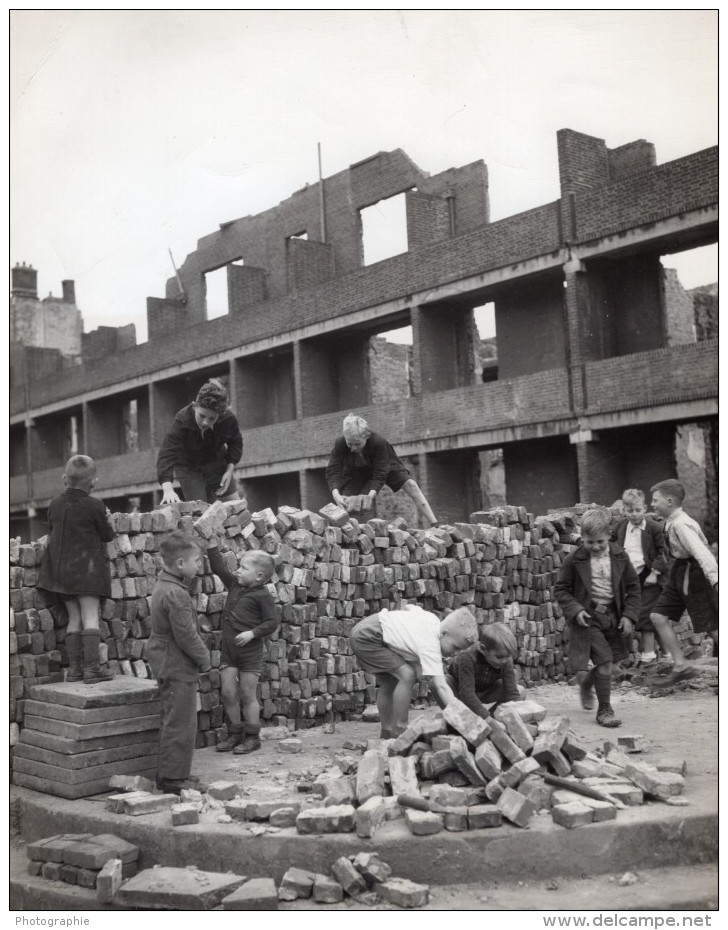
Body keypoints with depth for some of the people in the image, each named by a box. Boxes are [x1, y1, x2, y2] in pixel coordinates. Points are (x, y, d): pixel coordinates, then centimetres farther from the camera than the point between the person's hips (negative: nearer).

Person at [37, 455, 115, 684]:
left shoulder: (55, 504, 5)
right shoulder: (94, 505, -10)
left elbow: (53, 531, 16)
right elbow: (108, 535, -3)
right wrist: (107, 520, 18)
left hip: (60, 568, 5)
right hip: (87, 568, -5)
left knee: (74, 618, 11)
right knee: (90, 616, -4)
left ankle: (74, 667, 10)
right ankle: (91, 667, -9)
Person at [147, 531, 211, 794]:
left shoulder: (164, 584, 9)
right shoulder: (175, 594, -24)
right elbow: (185, 635, -22)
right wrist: (203, 658, -9)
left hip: (166, 662, 11)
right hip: (178, 666, -11)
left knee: (172, 720, 18)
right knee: (180, 723, -2)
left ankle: (167, 774, 27)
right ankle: (174, 779, 5)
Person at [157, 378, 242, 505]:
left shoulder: (228, 419, -25)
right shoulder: (181, 422, -34)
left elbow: (235, 442, -1)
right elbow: (167, 455, -43)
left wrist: (230, 469, -13)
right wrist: (168, 489, -58)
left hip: (217, 462, 3)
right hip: (188, 466, -3)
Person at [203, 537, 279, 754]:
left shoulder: (262, 596, -12)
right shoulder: (234, 584, 7)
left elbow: (272, 622, -12)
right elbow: (219, 567, 11)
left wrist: (252, 633, -22)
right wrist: (212, 544, 2)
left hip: (250, 651, -6)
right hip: (228, 649, 6)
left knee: (247, 695, 3)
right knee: (228, 693, 6)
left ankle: (252, 737, 16)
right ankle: (235, 734, 22)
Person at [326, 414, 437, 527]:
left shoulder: (379, 442, -38)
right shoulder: (340, 444, -33)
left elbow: (379, 475, -35)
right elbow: (332, 472, -37)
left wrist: (370, 495, -51)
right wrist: (336, 495, -55)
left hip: (384, 466, -2)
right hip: (356, 473, 2)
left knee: (410, 485, -21)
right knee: (346, 505, -15)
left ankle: (433, 525, -20)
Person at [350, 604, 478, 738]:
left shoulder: (433, 620, 2)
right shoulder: (430, 646, -26)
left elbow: (409, 607, 21)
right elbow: (441, 686, -32)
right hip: (367, 637, -10)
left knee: (389, 682, 15)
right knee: (407, 675, -16)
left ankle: (387, 734, 26)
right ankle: (399, 733, -7)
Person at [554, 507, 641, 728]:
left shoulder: (620, 557, -2)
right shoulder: (574, 560, -10)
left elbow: (633, 587, 6)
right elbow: (561, 589, -2)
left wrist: (629, 615, -2)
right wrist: (575, 610, -16)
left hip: (613, 617, 4)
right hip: (588, 618, -4)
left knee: (607, 663, 13)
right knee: (604, 662, -12)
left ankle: (587, 684, 46)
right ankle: (604, 710, 2)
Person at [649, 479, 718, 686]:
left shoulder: (681, 525, -24)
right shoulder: (671, 522, 4)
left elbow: (701, 552, -33)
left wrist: (715, 580, -41)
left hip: (693, 576, -10)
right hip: (679, 574, 10)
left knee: (712, 627, -1)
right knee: (659, 617, 5)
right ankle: (681, 665, 10)